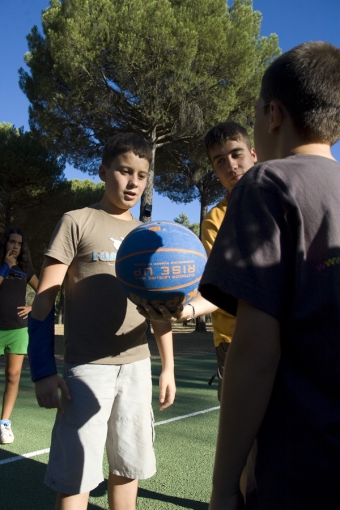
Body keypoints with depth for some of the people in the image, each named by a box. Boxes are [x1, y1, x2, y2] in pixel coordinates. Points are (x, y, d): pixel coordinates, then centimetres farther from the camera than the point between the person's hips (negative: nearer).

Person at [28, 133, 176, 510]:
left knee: (128, 467, 13)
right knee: (76, 475, 0)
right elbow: (43, 301, -6)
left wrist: (168, 367, 12)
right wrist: (43, 371, -13)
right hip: (87, 367, -4)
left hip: (137, 366, 5)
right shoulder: (77, 223, -2)